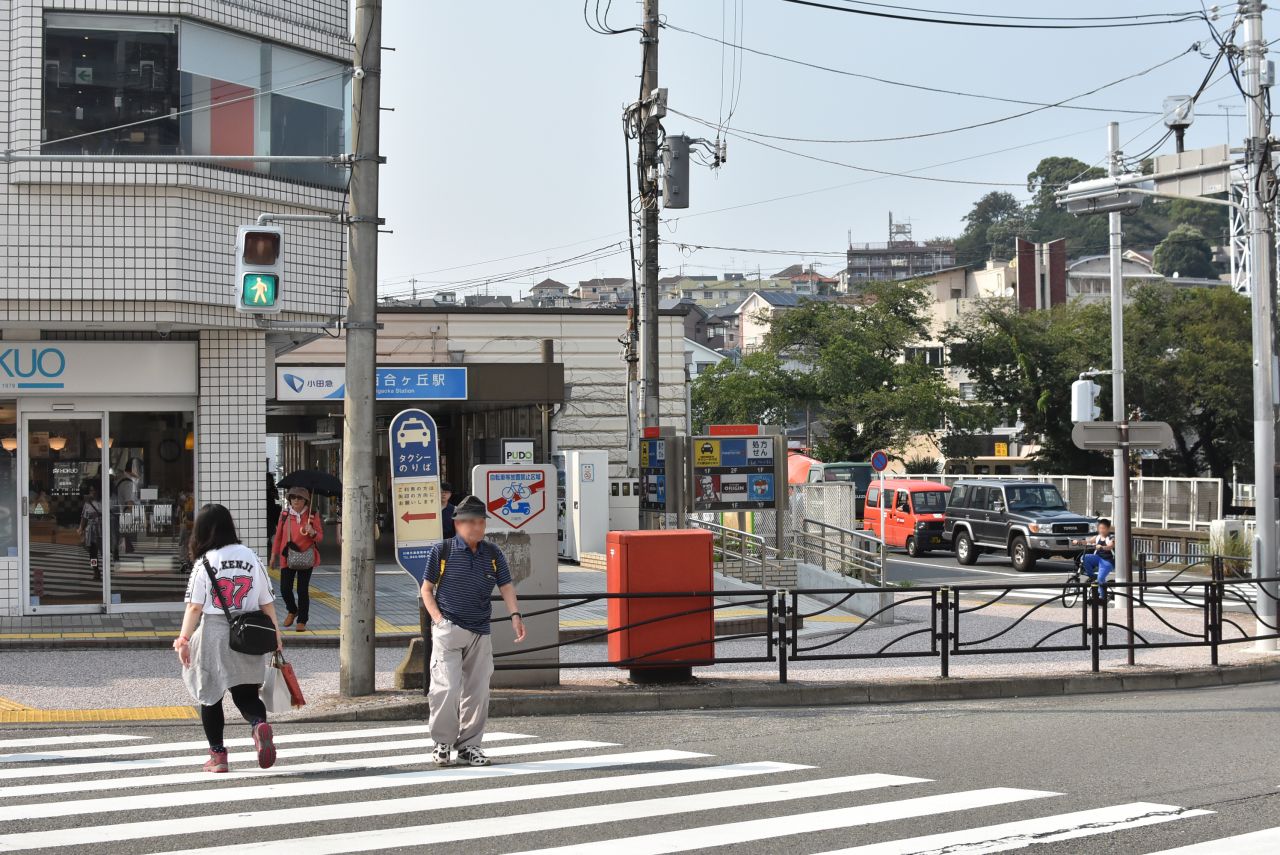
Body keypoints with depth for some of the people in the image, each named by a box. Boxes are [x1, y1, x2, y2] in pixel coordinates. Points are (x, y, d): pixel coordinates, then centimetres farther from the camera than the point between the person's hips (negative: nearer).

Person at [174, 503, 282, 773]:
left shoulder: (204, 563, -6)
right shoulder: (250, 557, 3)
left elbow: (194, 607, -8)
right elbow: (267, 602, 6)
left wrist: (183, 640, -1)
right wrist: (276, 634, 15)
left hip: (212, 637, -3)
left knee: (210, 696, 13)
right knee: (246, 694, 11)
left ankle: (217, 754, 14)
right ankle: (260, 724, -21)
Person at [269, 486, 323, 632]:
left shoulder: (313, 515, -1)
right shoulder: (285, 514, 3)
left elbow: (320, 537, 1)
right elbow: (278, 536, 11)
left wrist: (312, 532, -21)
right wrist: (273, 555, 12)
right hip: (287, 557, 2)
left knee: (303, 590, 0)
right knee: (285, 589, -3)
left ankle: (302, 621, 10)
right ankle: (292, 611, 27)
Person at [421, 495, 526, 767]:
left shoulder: (493, 554, 8)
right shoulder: (442, 551, -2)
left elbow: (506, 587, 4)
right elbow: (427, 589, 4)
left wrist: (515, 615, -13)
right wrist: (437, 617, -9)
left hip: (480, 632, 4)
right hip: (448, 630, -4)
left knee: (478, 691, 6)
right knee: (447, 687, -13)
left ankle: (468, 745, 17)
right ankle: (442, 743, 3)